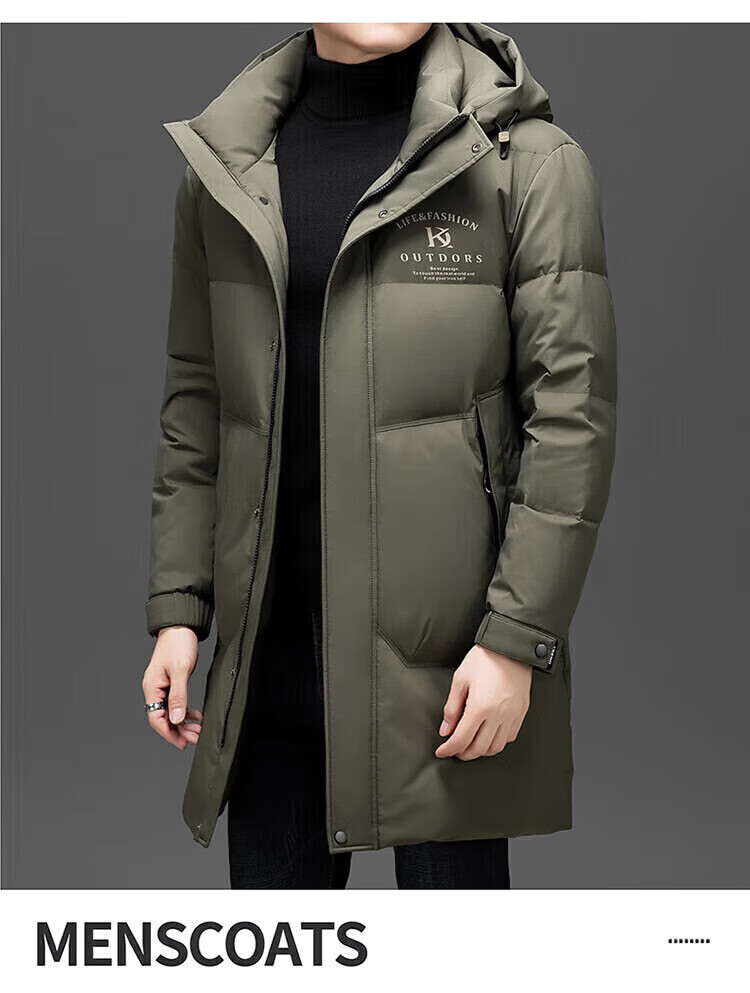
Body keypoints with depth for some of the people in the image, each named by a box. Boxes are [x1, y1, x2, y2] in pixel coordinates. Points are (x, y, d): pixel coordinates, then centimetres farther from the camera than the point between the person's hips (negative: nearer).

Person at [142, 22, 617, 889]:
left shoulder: (528, 160, -4)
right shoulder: (221, 166, 8)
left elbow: (573, 415, -7)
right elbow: (196, 399, 13)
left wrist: (517, 638, -11)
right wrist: (176, 606, 8)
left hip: (445, 655, -3)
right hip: (272, 648, 4)